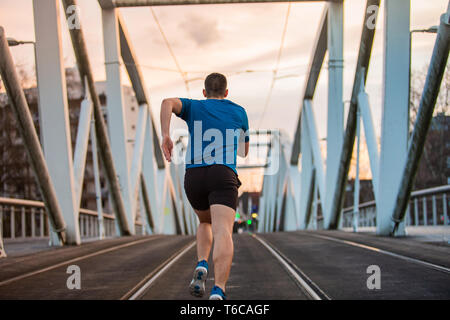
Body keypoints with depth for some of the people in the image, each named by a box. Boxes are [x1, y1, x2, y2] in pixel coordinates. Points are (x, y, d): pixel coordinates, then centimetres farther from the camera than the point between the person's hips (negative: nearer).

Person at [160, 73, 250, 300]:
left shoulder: (193, 107, 21)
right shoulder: (239, 112, 23)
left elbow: (168, 103, -3)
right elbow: (244, 151, 34)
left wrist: (165, 136, -10)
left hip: (194, 176, 2)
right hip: (224, 175, -2)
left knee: (205, 223, 28)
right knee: (223, 233, -16)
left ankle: (202, 266, 3)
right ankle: (218, 291, -37)